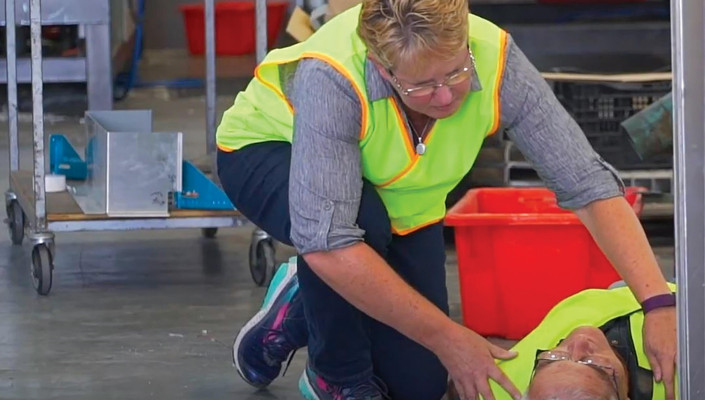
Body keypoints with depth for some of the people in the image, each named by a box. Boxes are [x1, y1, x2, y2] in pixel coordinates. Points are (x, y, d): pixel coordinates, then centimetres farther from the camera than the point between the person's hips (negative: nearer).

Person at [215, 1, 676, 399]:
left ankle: (303, 305, 26)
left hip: (399, 203, 4)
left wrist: (659, 304, -41)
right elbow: (327, 243, -45)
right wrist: (447, 337, -41)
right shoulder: (332, 77, -42)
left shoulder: (495, 60, -32)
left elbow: (589, 183, -31)